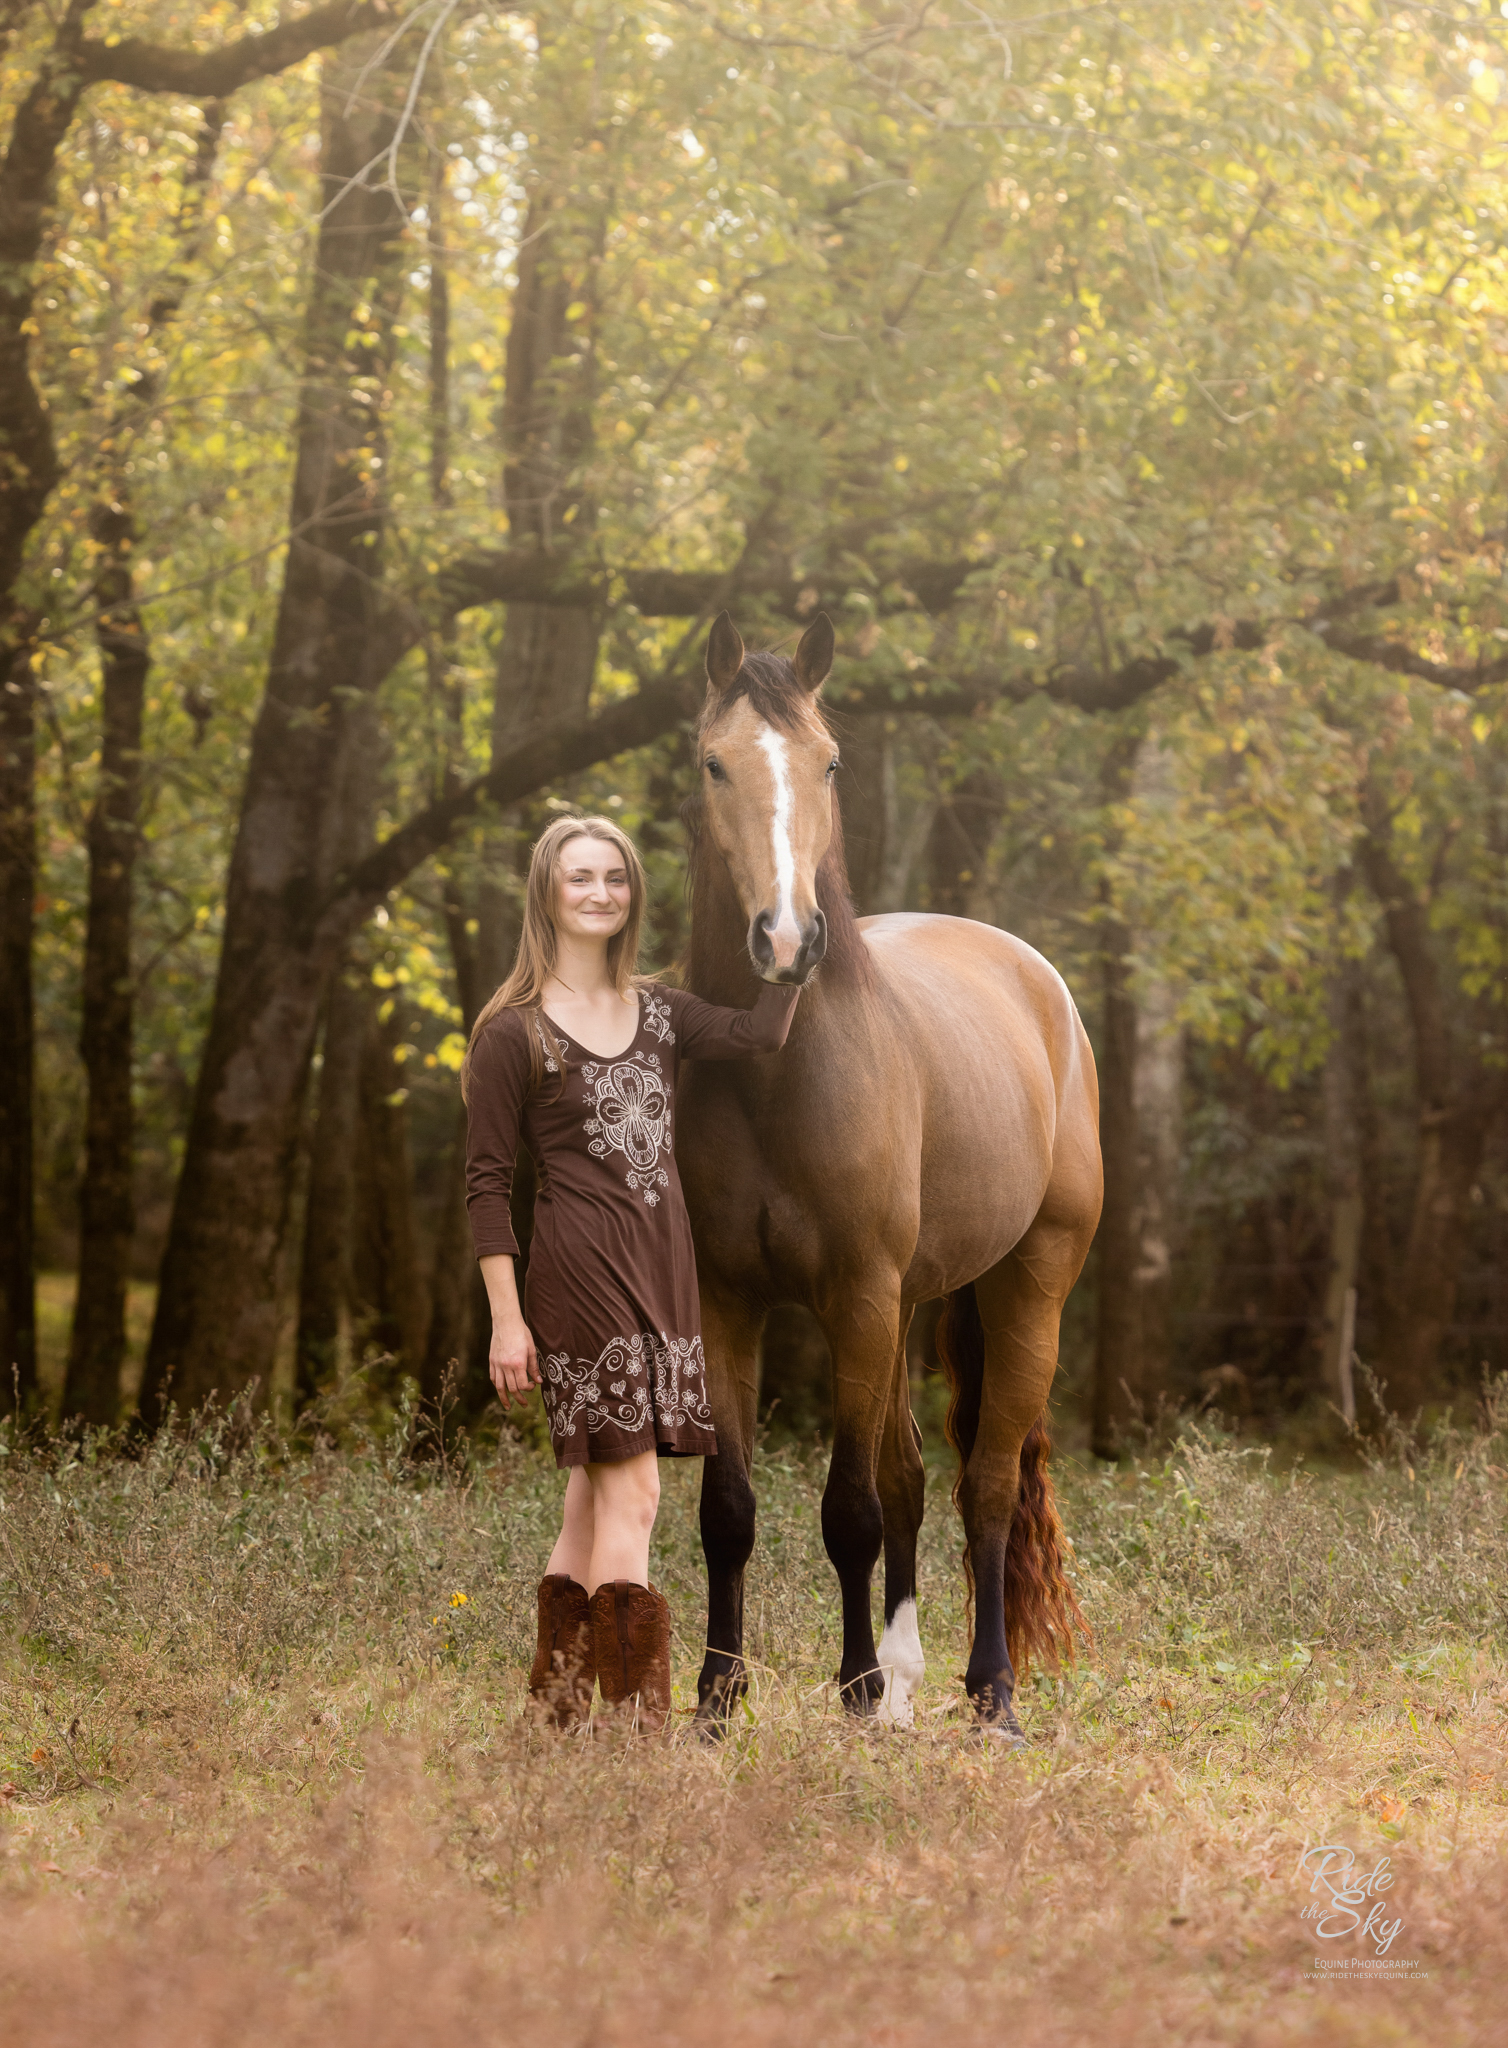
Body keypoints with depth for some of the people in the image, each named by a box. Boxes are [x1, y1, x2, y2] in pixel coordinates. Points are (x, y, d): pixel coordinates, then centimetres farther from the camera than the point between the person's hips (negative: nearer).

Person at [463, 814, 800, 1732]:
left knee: (599, 1485, 11)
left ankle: (557, 1702, 19)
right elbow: (488, 1182, -5)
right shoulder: (514, 1031, -4)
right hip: (582, 1267, -6)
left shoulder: (659, 1013, 12)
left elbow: (761, 1031, -6)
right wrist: (506, 1319, -10)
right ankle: (639, 1715, -11)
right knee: (630, 1488, -11)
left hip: (662, 1261, 6)